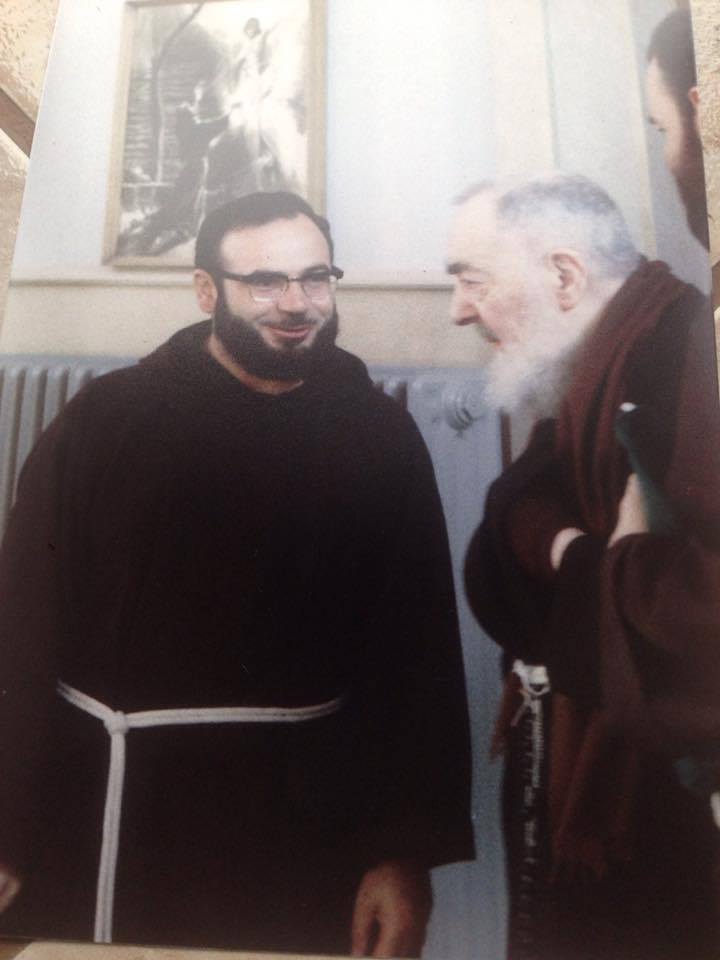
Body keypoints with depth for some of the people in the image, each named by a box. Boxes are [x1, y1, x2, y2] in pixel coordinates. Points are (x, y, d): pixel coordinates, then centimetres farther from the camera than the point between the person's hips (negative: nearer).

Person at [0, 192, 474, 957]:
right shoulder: (106, 418, -3)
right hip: (100, 807, 1)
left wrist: (408, 850, -6)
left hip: (303, 820, 1)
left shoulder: (380, 435, -2)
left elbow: (418, 647, -3)